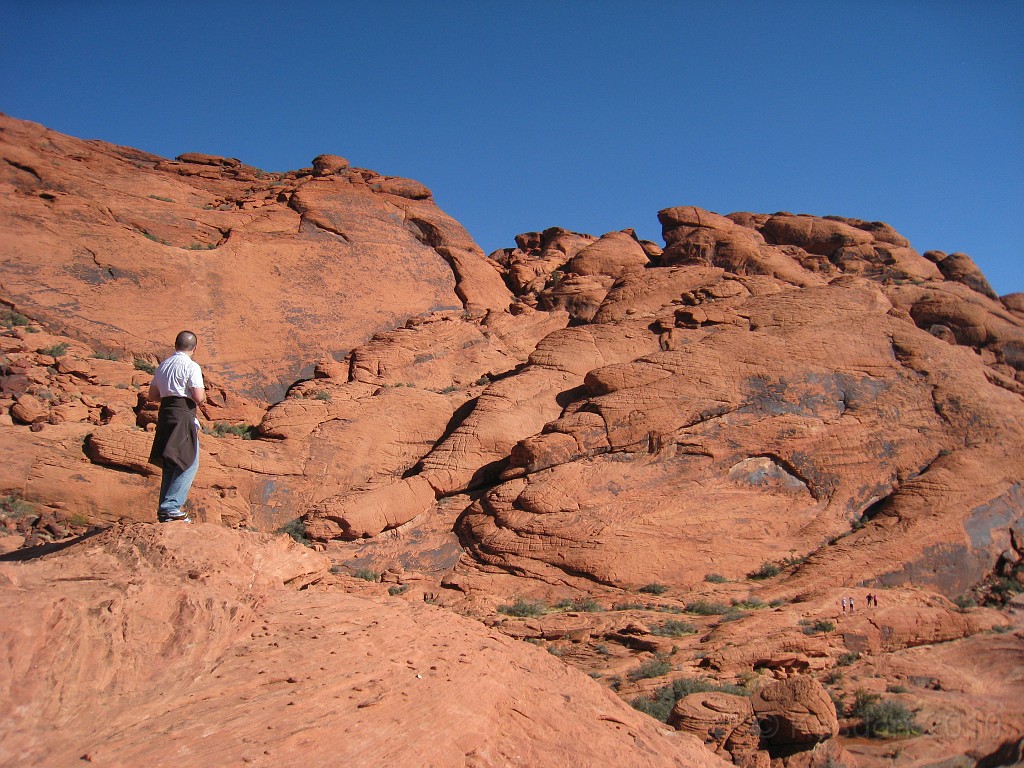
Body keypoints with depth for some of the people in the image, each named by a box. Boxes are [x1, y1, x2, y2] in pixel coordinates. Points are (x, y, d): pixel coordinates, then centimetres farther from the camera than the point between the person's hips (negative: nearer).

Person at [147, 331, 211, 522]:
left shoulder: (162, 366, 15)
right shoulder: (191, 366, -8)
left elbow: (153, 395, 20)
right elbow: (199, 398, -15)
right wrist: (203, 395, 6)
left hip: (165, 414, 8)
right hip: (183, 415, -8)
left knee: (171, 463, 15)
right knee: (189, 463, -3)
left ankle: (164, 510, 18)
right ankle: (171, 507, -10)